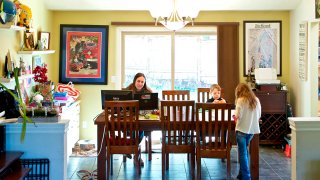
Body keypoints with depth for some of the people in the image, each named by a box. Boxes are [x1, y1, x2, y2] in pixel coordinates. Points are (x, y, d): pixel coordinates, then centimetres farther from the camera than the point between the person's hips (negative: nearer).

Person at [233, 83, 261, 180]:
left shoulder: (241, 100, -10)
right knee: (245, 151, 20)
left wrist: (235, 116, 6)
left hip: (242, 129, -6)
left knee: (243, 153, 2)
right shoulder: (256, 100, 6)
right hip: (252, 129, 6)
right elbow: (259, 115, 10)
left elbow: (238, 116, -15)